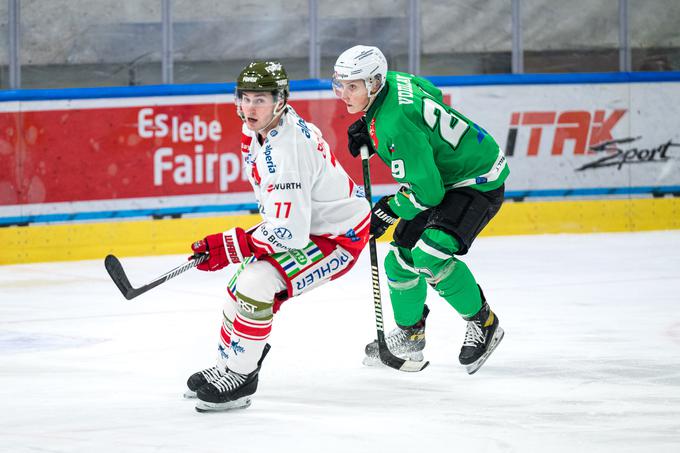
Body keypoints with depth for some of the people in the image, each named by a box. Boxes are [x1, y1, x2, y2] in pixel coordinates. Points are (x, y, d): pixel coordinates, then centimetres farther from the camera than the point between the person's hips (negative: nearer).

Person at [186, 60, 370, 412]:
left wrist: (228, 248, -28)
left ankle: (240, 378, -11)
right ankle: (228, 366, 29)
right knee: (241, 283, 13)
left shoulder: (286, 153, -32)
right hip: (306, 221, 11)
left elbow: (289, 235, -33)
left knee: (257, 283, -23)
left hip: (340, 237, -11)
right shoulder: (258, 132, -2)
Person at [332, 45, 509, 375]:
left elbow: (426, 191, -28)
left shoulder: (394, 124, -33)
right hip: (444, 175, 10)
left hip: (478, 181, -10)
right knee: (400, 259, 9)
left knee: (429, 256, -25)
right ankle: (409, 334, 30)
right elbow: (432, 93, 17)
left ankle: (483, 323, -6)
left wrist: (388, 211, -11)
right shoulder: (392, 82, -7)